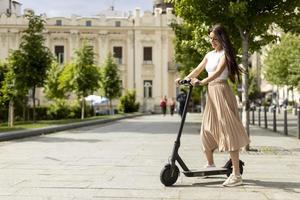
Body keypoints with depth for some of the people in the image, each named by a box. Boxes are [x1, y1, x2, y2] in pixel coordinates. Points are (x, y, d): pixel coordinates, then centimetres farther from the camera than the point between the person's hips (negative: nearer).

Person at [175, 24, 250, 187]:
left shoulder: (225, 54, -6)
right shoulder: (209, 55, 16)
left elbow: (218, 72, -20)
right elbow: (197, 70, 14)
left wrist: (202, 82, -33)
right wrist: (184, 79, -2)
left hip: (222, 91, -8)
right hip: (211, 93, 8)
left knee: (228, 131, -10)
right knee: (207, 130, 12)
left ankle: (236, 175, -11)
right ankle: (210, 164, 31)